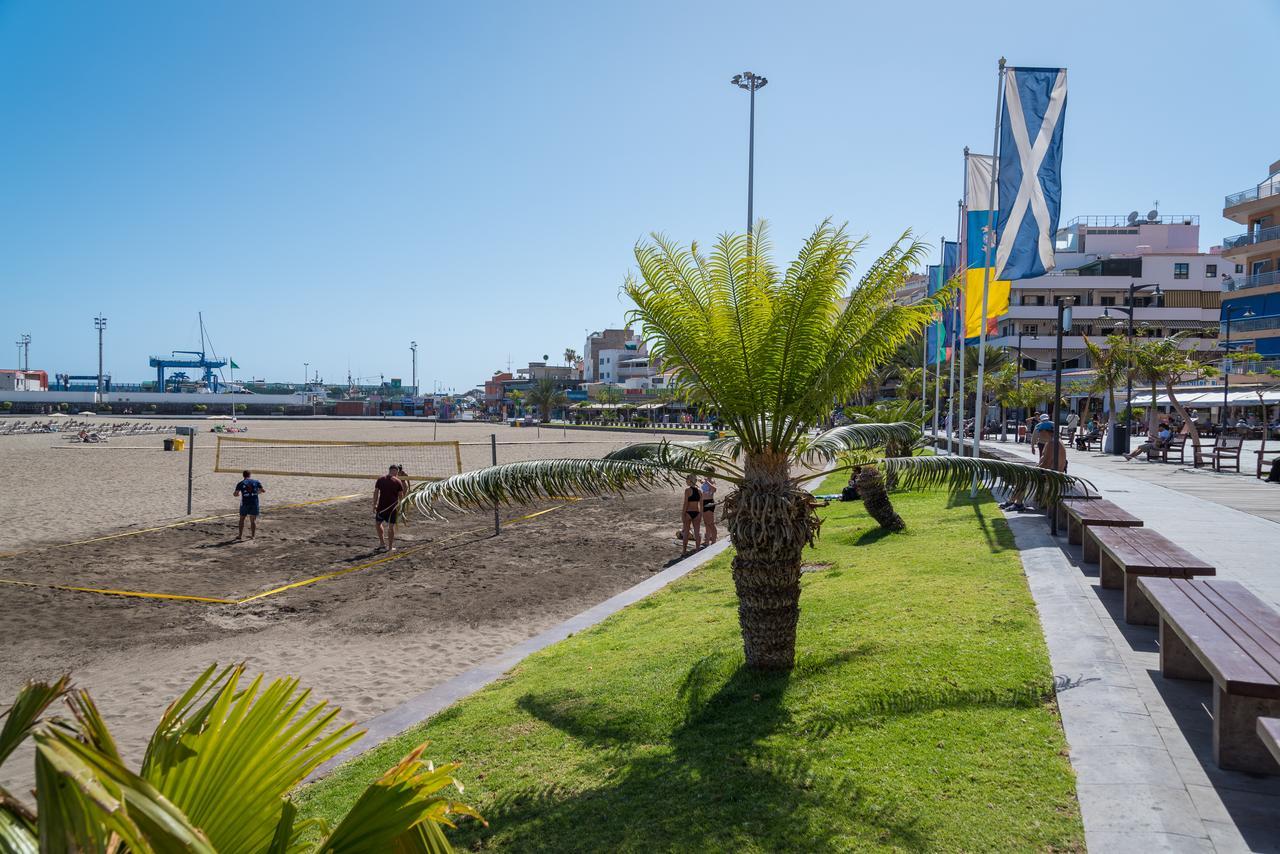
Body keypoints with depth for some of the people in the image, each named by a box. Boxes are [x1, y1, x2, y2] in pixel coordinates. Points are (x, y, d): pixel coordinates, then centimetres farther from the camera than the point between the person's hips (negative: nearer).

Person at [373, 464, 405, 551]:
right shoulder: (398, 481, -1)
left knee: (378, 523, 19)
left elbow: (376, 492, 2)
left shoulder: (380, 479, 4)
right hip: (393, 507, -1)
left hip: (381, 507, 1)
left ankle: (382, 542, 14)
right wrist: (399, 508, 11)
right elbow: (401, 495, 1)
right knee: (391, 526, 6)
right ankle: (390, 547, 11)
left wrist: (374, 505, 7)